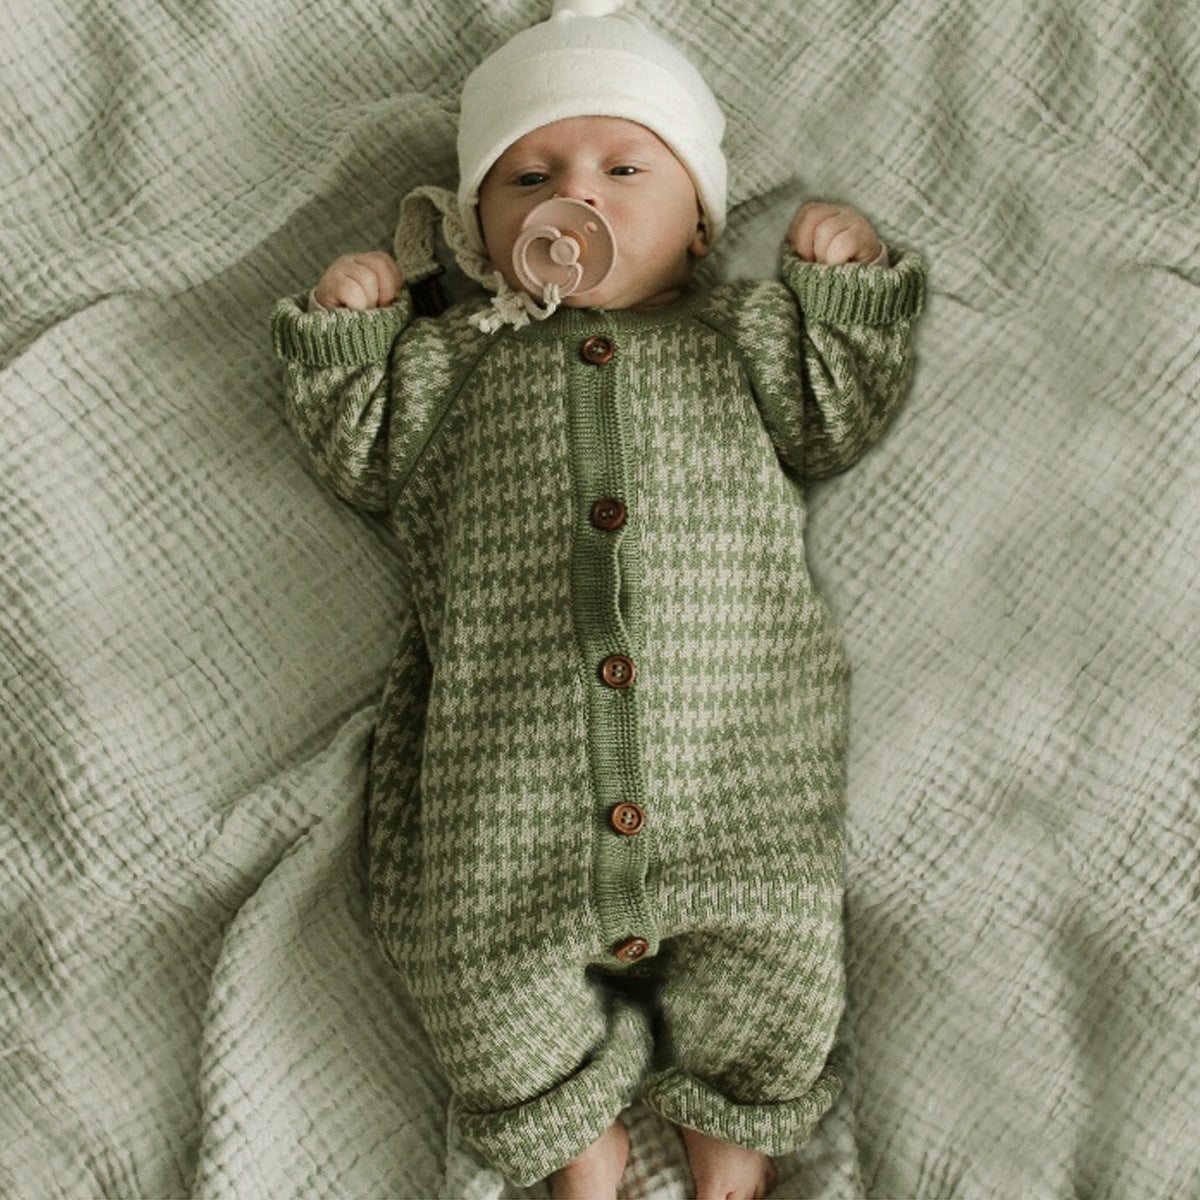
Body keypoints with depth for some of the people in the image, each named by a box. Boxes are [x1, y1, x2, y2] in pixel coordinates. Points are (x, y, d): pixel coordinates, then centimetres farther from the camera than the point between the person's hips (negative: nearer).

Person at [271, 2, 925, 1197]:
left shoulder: (743, 331, 20)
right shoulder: (455, 356, 20)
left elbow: (833, 423, 15)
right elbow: (361, 458, 20)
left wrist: (845, 288, 6)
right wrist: (342, 331, 10)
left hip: (724, 727, 0)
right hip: (509, 748, 1)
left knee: (774, 943, -11)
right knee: (477, 951, -9)